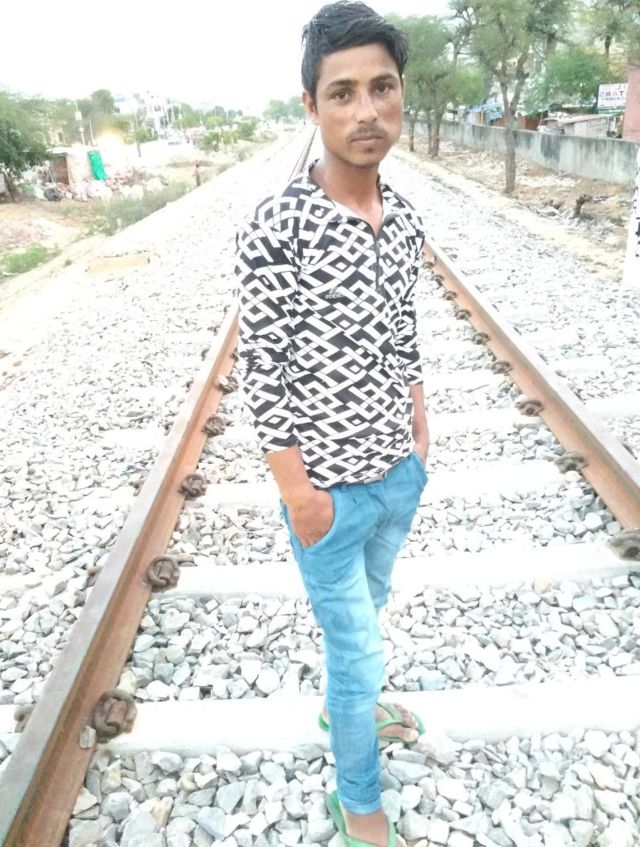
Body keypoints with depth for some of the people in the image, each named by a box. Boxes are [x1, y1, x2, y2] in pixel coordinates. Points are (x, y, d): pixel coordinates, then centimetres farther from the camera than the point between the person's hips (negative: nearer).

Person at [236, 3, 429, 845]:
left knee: (366, 610, 28)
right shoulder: (275, 229, -22)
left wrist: (418, 426, 12)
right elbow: (260, 375, -19)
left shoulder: (405, 219, -1)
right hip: (331, 488, -6)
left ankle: (349, 703, 58)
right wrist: (301, 492, -16)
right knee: (361, 650, 9)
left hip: (400, 471, 7)